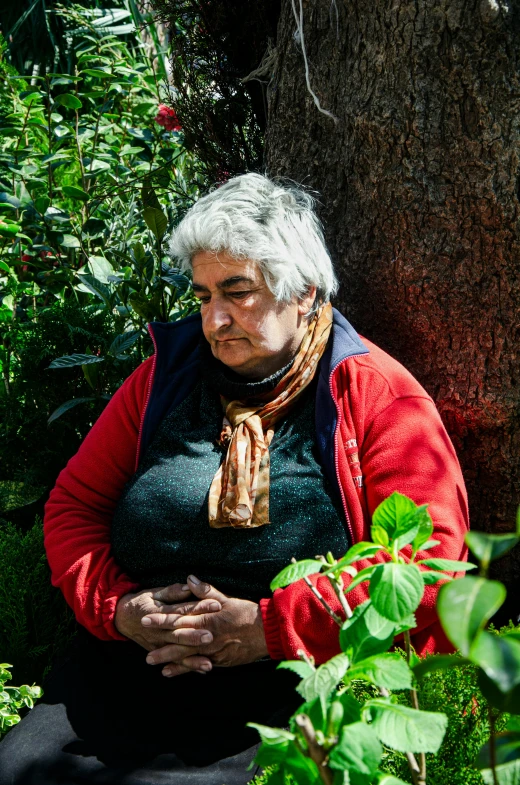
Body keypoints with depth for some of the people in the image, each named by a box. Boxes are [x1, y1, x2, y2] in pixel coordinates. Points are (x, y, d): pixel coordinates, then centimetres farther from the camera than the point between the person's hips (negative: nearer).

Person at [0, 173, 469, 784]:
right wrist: (116, 606, -5)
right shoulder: (166, 376, 13)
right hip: (126, 673, 4)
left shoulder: (376, 395, -1)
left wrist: (272, 626, -16)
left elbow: (432, 558, -11)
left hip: (285, 697, -4)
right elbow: (73, 504, 15)